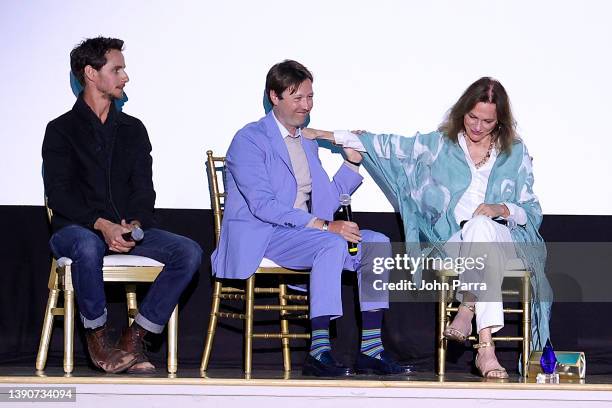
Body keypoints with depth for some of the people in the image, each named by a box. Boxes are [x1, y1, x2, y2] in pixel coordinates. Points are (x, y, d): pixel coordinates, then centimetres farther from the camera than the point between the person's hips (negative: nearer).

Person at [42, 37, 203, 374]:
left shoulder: (133, 129, 17)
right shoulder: (61, 130, 4)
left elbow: (143, 189, 9)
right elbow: (58, 195, -7)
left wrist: (134, 224, -14)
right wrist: (102, 225, -23)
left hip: (129, 229, 4)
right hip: (76, 229, -4)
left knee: (189, 252, -21)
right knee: (88, 246, -41)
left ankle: (133, 339, -19)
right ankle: (97, 337, -21)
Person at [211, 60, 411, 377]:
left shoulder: (307, 143, 21)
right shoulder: (250, 139, -6)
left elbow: (327, 200, 20)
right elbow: (262, 205, -18)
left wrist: (352, 162, 7)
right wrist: (324, 226, -23)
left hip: (304, 231, 8)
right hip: (259, 237, -8)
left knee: (377, 242, -9)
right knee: (332, 245, -33)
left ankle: (370, 350, -16)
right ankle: (318, 351, -39)